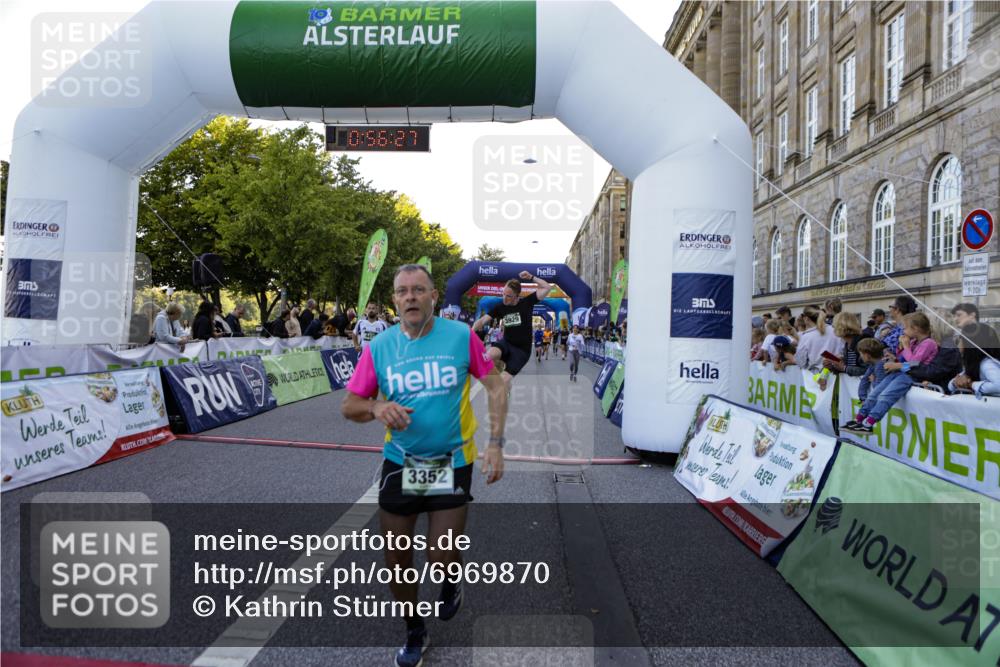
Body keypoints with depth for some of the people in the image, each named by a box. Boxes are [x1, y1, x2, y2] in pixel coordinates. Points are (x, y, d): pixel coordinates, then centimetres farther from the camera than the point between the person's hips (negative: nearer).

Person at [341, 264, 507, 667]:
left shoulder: (461, 336, -9)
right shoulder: (378, 348, -6)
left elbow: (495, 387, -1)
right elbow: (348, 406, 1)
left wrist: (495, 444, -7)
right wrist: (376, 408, -22)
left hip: (453, 463, -2)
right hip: (399, 464, 2)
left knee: (441, 559, 1)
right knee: (395, 558, 10)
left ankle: (451, 583, 42)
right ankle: (414, 633, 38)